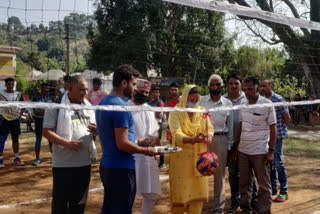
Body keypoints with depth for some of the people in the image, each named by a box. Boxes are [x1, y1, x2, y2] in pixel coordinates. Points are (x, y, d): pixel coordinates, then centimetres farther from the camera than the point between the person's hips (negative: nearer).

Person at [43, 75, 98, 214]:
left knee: (79, 200, 17)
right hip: (63, 163, -6)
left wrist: (97, 130, -8)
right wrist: (67, 143, -26)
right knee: (60, 200, 4)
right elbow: (46, 132, -13)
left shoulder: (88, 106, 9)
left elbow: (95, 129, 17)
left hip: (85, 162, 6)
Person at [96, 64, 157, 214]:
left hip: (106, 166, 10)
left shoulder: (103, 102, 12)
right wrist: (146, 150, -10)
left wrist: (138, 141, 19)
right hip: (121, 169, -10)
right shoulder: (121, 107, -19)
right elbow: (122, 144, -23)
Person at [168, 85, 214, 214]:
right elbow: (176, 133, -19)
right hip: (181, 157, -3)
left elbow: (210, 129, 1)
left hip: (199, 156, 4)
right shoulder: (176, 112, -6)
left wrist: (208, 136, -24)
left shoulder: (202, 111, 7)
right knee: (181, 190, 0)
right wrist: (191, 139, -38)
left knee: (198, 190, 6)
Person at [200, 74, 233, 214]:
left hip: (220, 140, 1)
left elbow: (230, 126, 11)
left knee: (219, 174, 7)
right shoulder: (201, 101, 3)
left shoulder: (228, 103, 7)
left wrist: (229, 145, 10)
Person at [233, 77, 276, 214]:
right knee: (244, 183, 13)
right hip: (243, 150, 5)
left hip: (260, 151, -5)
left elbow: (272, 129, -6)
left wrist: (271, 151, -10)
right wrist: (237, 146, 12)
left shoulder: (267, 104, -8)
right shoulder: (242, 104, 7)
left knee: (264, 185, 5)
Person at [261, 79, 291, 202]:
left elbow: (287, 117, -6)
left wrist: (282, 129, 6)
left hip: (276, 135, -6)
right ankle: (273, 188, 25)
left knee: (278, 163, -3)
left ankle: (284, 192, 7)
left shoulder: (279, 99, -11)